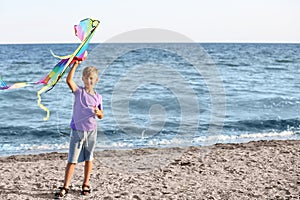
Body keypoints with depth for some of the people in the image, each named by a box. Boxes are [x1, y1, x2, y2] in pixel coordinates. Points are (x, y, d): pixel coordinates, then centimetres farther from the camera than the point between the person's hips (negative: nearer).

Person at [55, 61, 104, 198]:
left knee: (88, 158, 12)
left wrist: (98, 112, -14)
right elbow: (69, 80, -21)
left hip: (91, 131, 2)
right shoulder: (79, 91, -3)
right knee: (72, 160, -3)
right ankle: (65, 187, 0)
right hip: (77, 130, -2)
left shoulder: (98, 97, 4)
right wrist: (75, 65, -24)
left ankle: (86, 184, 24)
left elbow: (101, 116, 9)